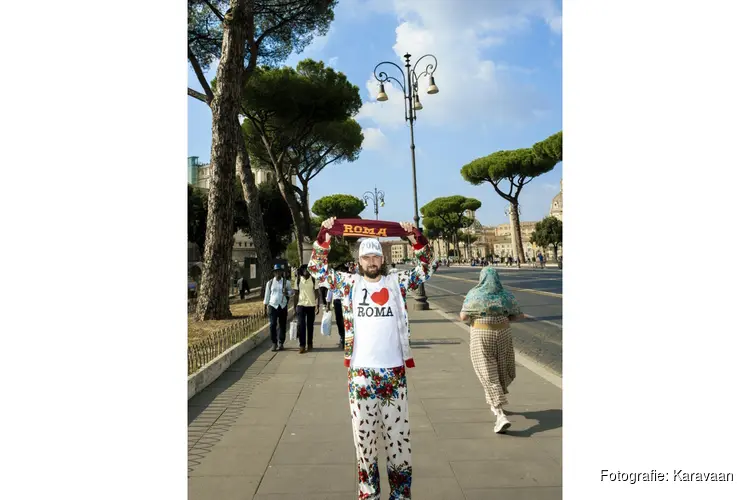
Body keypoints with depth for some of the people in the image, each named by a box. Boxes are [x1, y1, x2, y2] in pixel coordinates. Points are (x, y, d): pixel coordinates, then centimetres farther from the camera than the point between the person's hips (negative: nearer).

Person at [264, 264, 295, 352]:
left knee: (282, 325, 5)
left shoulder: (286, 282, 5)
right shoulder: (270, 283, 6)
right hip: (273, 305, -1)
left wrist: (287, 293, -11)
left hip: (283, 306, 1)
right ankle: (274, 343, 3)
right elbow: (267, 294, 10)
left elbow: (292, 292, 11)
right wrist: (266, 304, 6)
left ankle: (281, 343, 16)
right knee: (272, 325, -8)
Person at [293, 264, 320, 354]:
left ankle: (310, 344, 21)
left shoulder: (313, 280, -2)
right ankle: (302, 345, -3)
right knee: (300, 325, -7)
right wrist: (294, 306, 3)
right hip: (301, 305, 0)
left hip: (311, 305, 0)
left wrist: (318, 305, -7)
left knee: (310, 325, 9)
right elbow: (296, 294, 6)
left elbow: (317, 293, -1)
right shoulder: (298, 280, 2)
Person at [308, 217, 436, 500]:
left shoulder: (397, 283, 4)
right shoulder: (349, 283, 4)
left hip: (393, 370, 0)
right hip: (360, 372, 0)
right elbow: (317, 269, 4)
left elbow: (427, 268, 5)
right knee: (363, 433, 10)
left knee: (398, 433, 9)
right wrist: (324, 236, -6)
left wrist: (415, 238, -7)